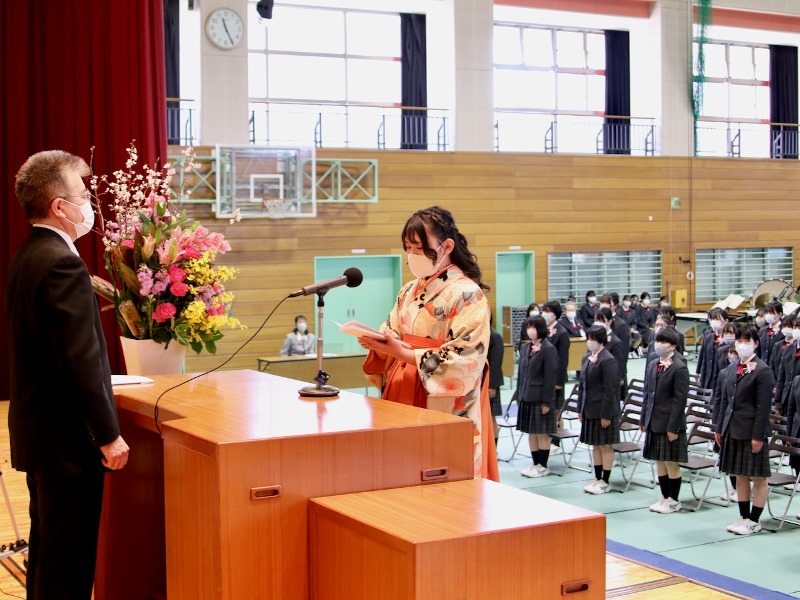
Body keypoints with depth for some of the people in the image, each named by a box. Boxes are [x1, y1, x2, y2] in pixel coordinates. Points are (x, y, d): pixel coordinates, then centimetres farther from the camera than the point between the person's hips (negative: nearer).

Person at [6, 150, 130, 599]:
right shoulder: (63, 264, -20)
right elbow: (81, 360, -23)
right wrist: (109, 435, -18)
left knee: (48, 550, 19)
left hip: (38, 430, 10)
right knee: (68, 561, -2)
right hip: (68, 438, -10)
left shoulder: (27, 257, 10)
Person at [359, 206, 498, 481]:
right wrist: (378, 344, -10)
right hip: (404, 399, 7)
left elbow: (464, 363, -17)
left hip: (445, 408, -7)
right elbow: (393, 338, 14)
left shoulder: (467, 294, -10)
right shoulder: (409, 291, 12)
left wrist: (405, 354, -22)